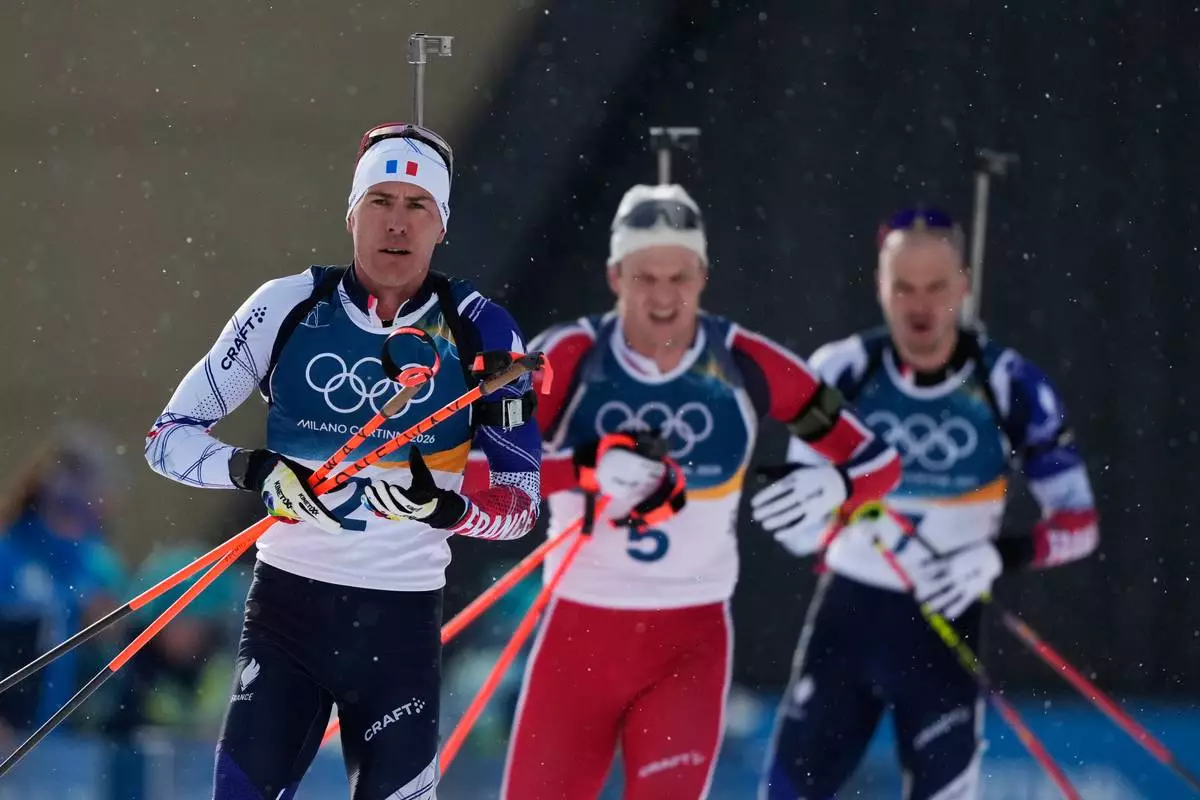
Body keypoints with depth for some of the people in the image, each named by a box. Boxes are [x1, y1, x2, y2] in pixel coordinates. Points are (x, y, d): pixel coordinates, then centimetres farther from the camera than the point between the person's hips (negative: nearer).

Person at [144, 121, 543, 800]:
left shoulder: (480, 331, -3)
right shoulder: (289, 307, -3)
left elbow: (521, 503, 0)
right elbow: (169, 437, 1)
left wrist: (448, 509, -22)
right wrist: (251, 469, -19)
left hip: (404, 622, 0)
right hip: (288, 606, 0)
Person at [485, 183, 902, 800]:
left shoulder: (743, 364, -6)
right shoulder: (570, 357, -10)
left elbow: (877, 461, -1)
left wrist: (830, 486, -23)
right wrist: (586, 467, -32)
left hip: (691, 640, 0)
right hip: (580, 632, 0)